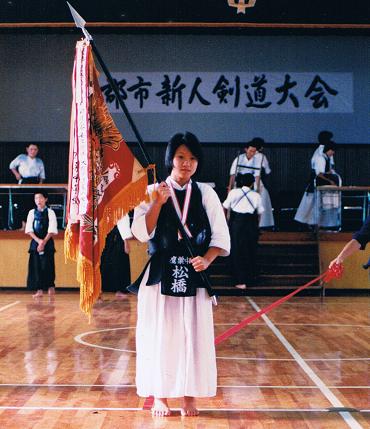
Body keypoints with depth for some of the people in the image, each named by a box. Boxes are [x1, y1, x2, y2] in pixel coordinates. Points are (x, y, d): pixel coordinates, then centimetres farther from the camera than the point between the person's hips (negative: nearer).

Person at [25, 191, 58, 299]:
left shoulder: (50, 212, 1)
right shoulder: (32, 212, 8)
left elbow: (52, 230, -6)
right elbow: (29, 229, 2)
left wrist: (44, 242, -13)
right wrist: (38, 240, -11)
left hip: (48, 243, -3)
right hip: (35, 242, 3)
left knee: (47, 265, -7)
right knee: (36, 266, 0)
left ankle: (51, 287, 7)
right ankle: (39, 290, 3)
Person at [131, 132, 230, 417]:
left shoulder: (206, 193, 6)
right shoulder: (152, 192, 2)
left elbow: (221, 237, 4)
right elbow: (141, 233, -6)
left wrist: (207, 259, -12)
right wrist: (158, 203, -15)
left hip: (195, 275, 1)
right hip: (160, 274, -1)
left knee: (194, 335, 3)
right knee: (159, 335, 3)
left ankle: (189, 397, 15)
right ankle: (160, 397, 16)